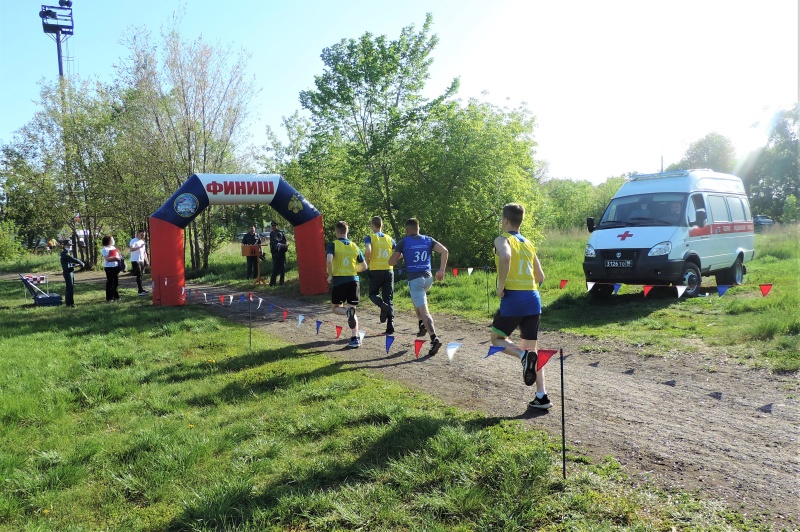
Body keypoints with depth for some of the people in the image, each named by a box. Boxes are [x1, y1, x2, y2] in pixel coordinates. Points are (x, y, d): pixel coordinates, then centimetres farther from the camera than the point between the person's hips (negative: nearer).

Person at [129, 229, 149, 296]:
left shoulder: (143, 242, 18)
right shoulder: (133, 241, -6)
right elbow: (131, 249, -21)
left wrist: (146, 260, 17)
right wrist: (140, 247, -31)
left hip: (141, 261, 8)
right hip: (135, 261, -8)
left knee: (141, 275, 10)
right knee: (138, 275, -11)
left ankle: (141, 289, 15)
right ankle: (140, 291, -13)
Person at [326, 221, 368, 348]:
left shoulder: (333, 245, -2)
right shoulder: (354, 247, 11)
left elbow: (329, 260, -19)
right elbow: (364, 266, 14)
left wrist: (330, 275, -5)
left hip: (339, 280, -3)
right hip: (353, 280, 3)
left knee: (336, 308, 15)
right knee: (352, 310, 10)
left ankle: (348, 311, -21)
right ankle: (355, 339, -1)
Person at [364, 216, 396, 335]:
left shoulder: (369, 238, -2)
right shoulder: (389, 238, 9)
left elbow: (368, 251, -21)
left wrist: (367, 262, -3)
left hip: (376, 271, -3)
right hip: (389, 271, 3)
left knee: (373, 294, 17)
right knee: (389, 299, 7)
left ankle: (382, 305, -18)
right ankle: (390, 327, -1)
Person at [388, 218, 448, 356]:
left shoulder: (403, 242, 0)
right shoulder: (428, 240, 10)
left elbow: (391, 262, -1)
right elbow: (445, 251, -2)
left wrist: (400, 255, 18)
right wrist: (441, 271, 2)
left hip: (414, 279, -5)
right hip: (428, 278, 5)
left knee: (424, 311, -7)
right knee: (416, 299, 33)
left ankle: (434, 339, -19)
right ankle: (422, 325, 22)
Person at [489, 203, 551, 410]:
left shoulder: (503, 239, -2)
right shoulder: (529, 243, 18)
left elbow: (505, 256, -26)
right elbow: (540, 277, 19)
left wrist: (501, 285, -17)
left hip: (513, 299, -6)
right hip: (533, 299, 6)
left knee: (496, 339, 14)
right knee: (532, 348, 13)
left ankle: (523, 355, -15)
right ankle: (541, 396, 8)